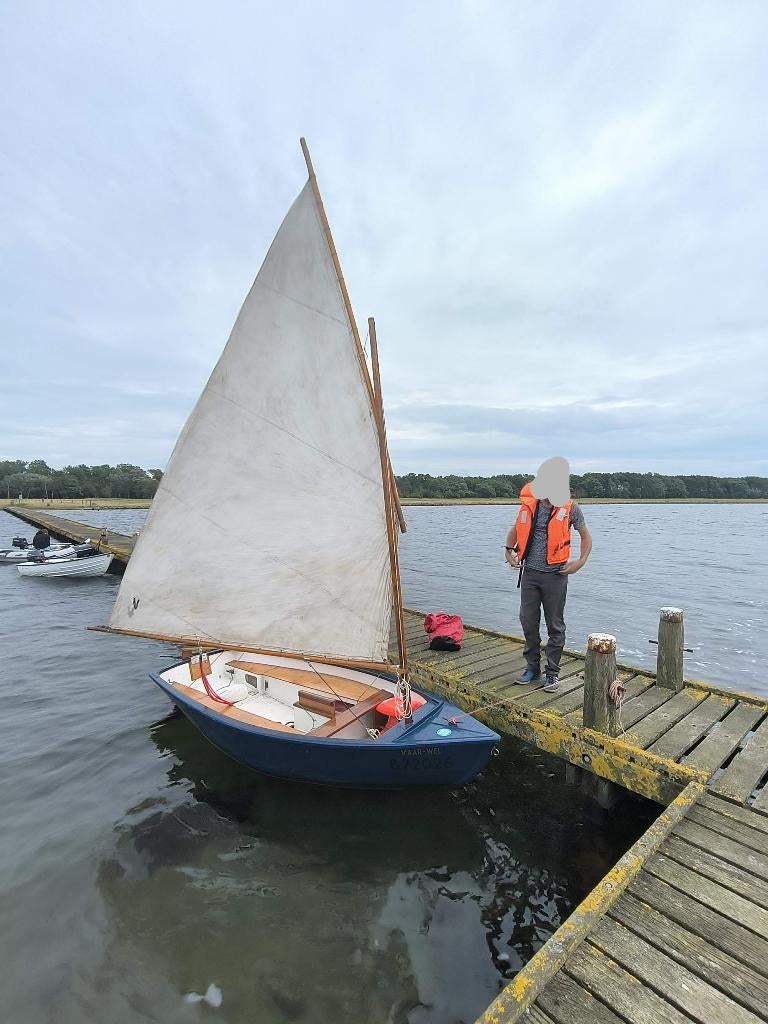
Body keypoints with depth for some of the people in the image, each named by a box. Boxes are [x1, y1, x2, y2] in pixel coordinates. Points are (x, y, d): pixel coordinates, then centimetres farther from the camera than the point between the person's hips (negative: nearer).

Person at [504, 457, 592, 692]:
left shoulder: (569, 507, -5)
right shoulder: (529, 503, 1)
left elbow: (586, 536, 9)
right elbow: (516, 528, 19)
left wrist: (580, 562, -3)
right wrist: (509, 550, 7)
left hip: (555, 575, -3)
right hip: (529, 572, 3)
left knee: (555, 625, 7)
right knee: (528, 622, 10)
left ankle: (552, 672, 20)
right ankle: (532, 666, 27)